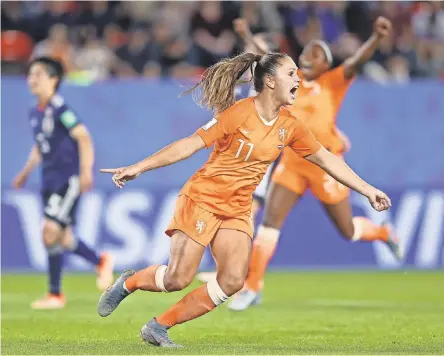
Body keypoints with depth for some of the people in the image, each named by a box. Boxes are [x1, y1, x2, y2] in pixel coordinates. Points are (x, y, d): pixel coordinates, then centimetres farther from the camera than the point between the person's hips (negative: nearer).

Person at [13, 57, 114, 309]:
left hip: (68, 178, -9)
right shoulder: (35, 113, 12)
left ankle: (55, 294, -6)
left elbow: (84, 138, -16)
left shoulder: (60, 109, -13)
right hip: (50, 180, 9)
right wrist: (26, 172, 22)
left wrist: (86, 172, -23)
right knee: (63, 238, 9)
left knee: (51, 230, -15)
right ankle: (101, 262, 33)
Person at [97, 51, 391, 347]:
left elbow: (326, 159, 12)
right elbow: (191, 145, -16)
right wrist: (139, 167, -20)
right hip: (203, 198, -6)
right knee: (178, 278, -11)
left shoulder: (291, 127, 2)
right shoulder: (240, 113, -16)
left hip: (238, 210, 6)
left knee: (233, 281, -12)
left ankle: (159, 326, -1)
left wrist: (368, 190, 11)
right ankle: (129, 282, 21)